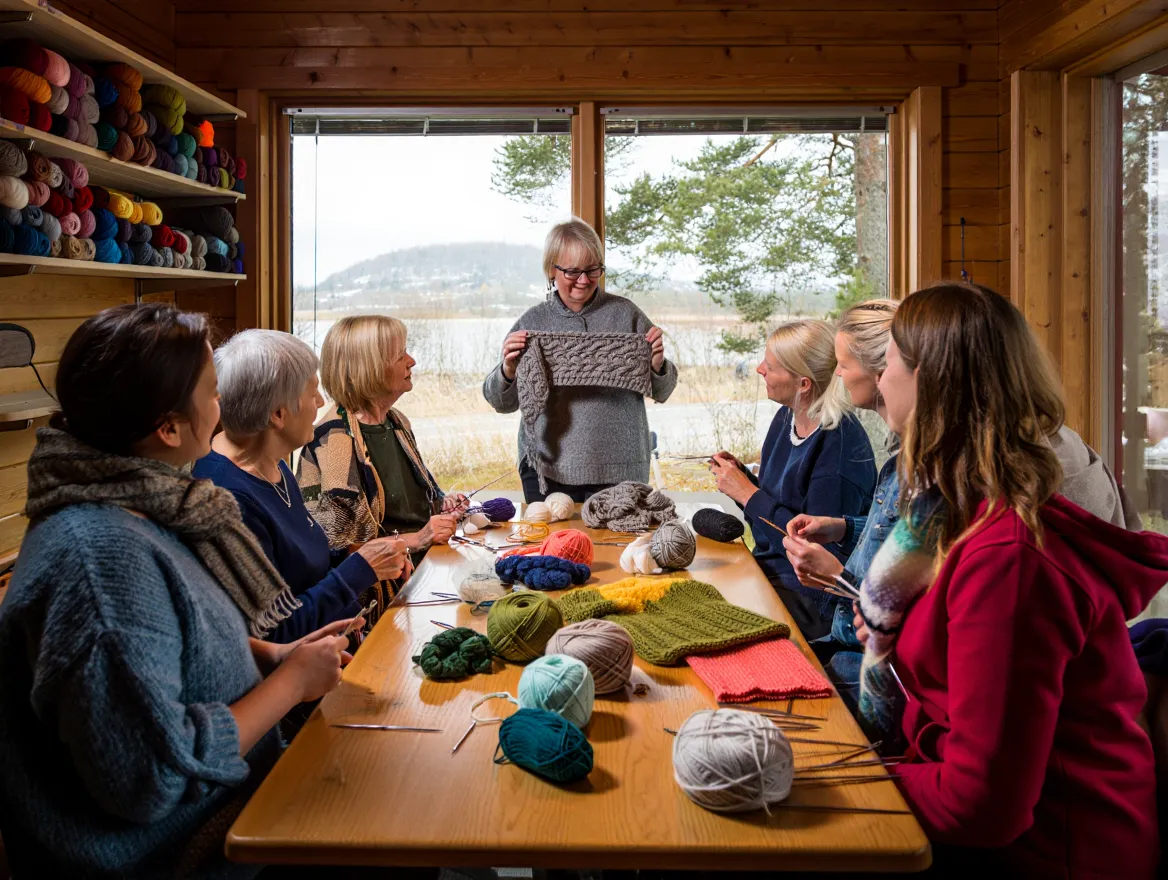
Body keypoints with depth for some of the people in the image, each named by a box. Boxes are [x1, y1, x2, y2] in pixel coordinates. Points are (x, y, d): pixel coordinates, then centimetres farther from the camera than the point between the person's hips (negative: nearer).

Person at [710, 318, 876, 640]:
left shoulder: (841, 444, -21)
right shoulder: (785, 418, 5)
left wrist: (748, 494, -18)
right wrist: (740, 474, -3)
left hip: (810, 590, -8)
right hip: (769, 566, 8)